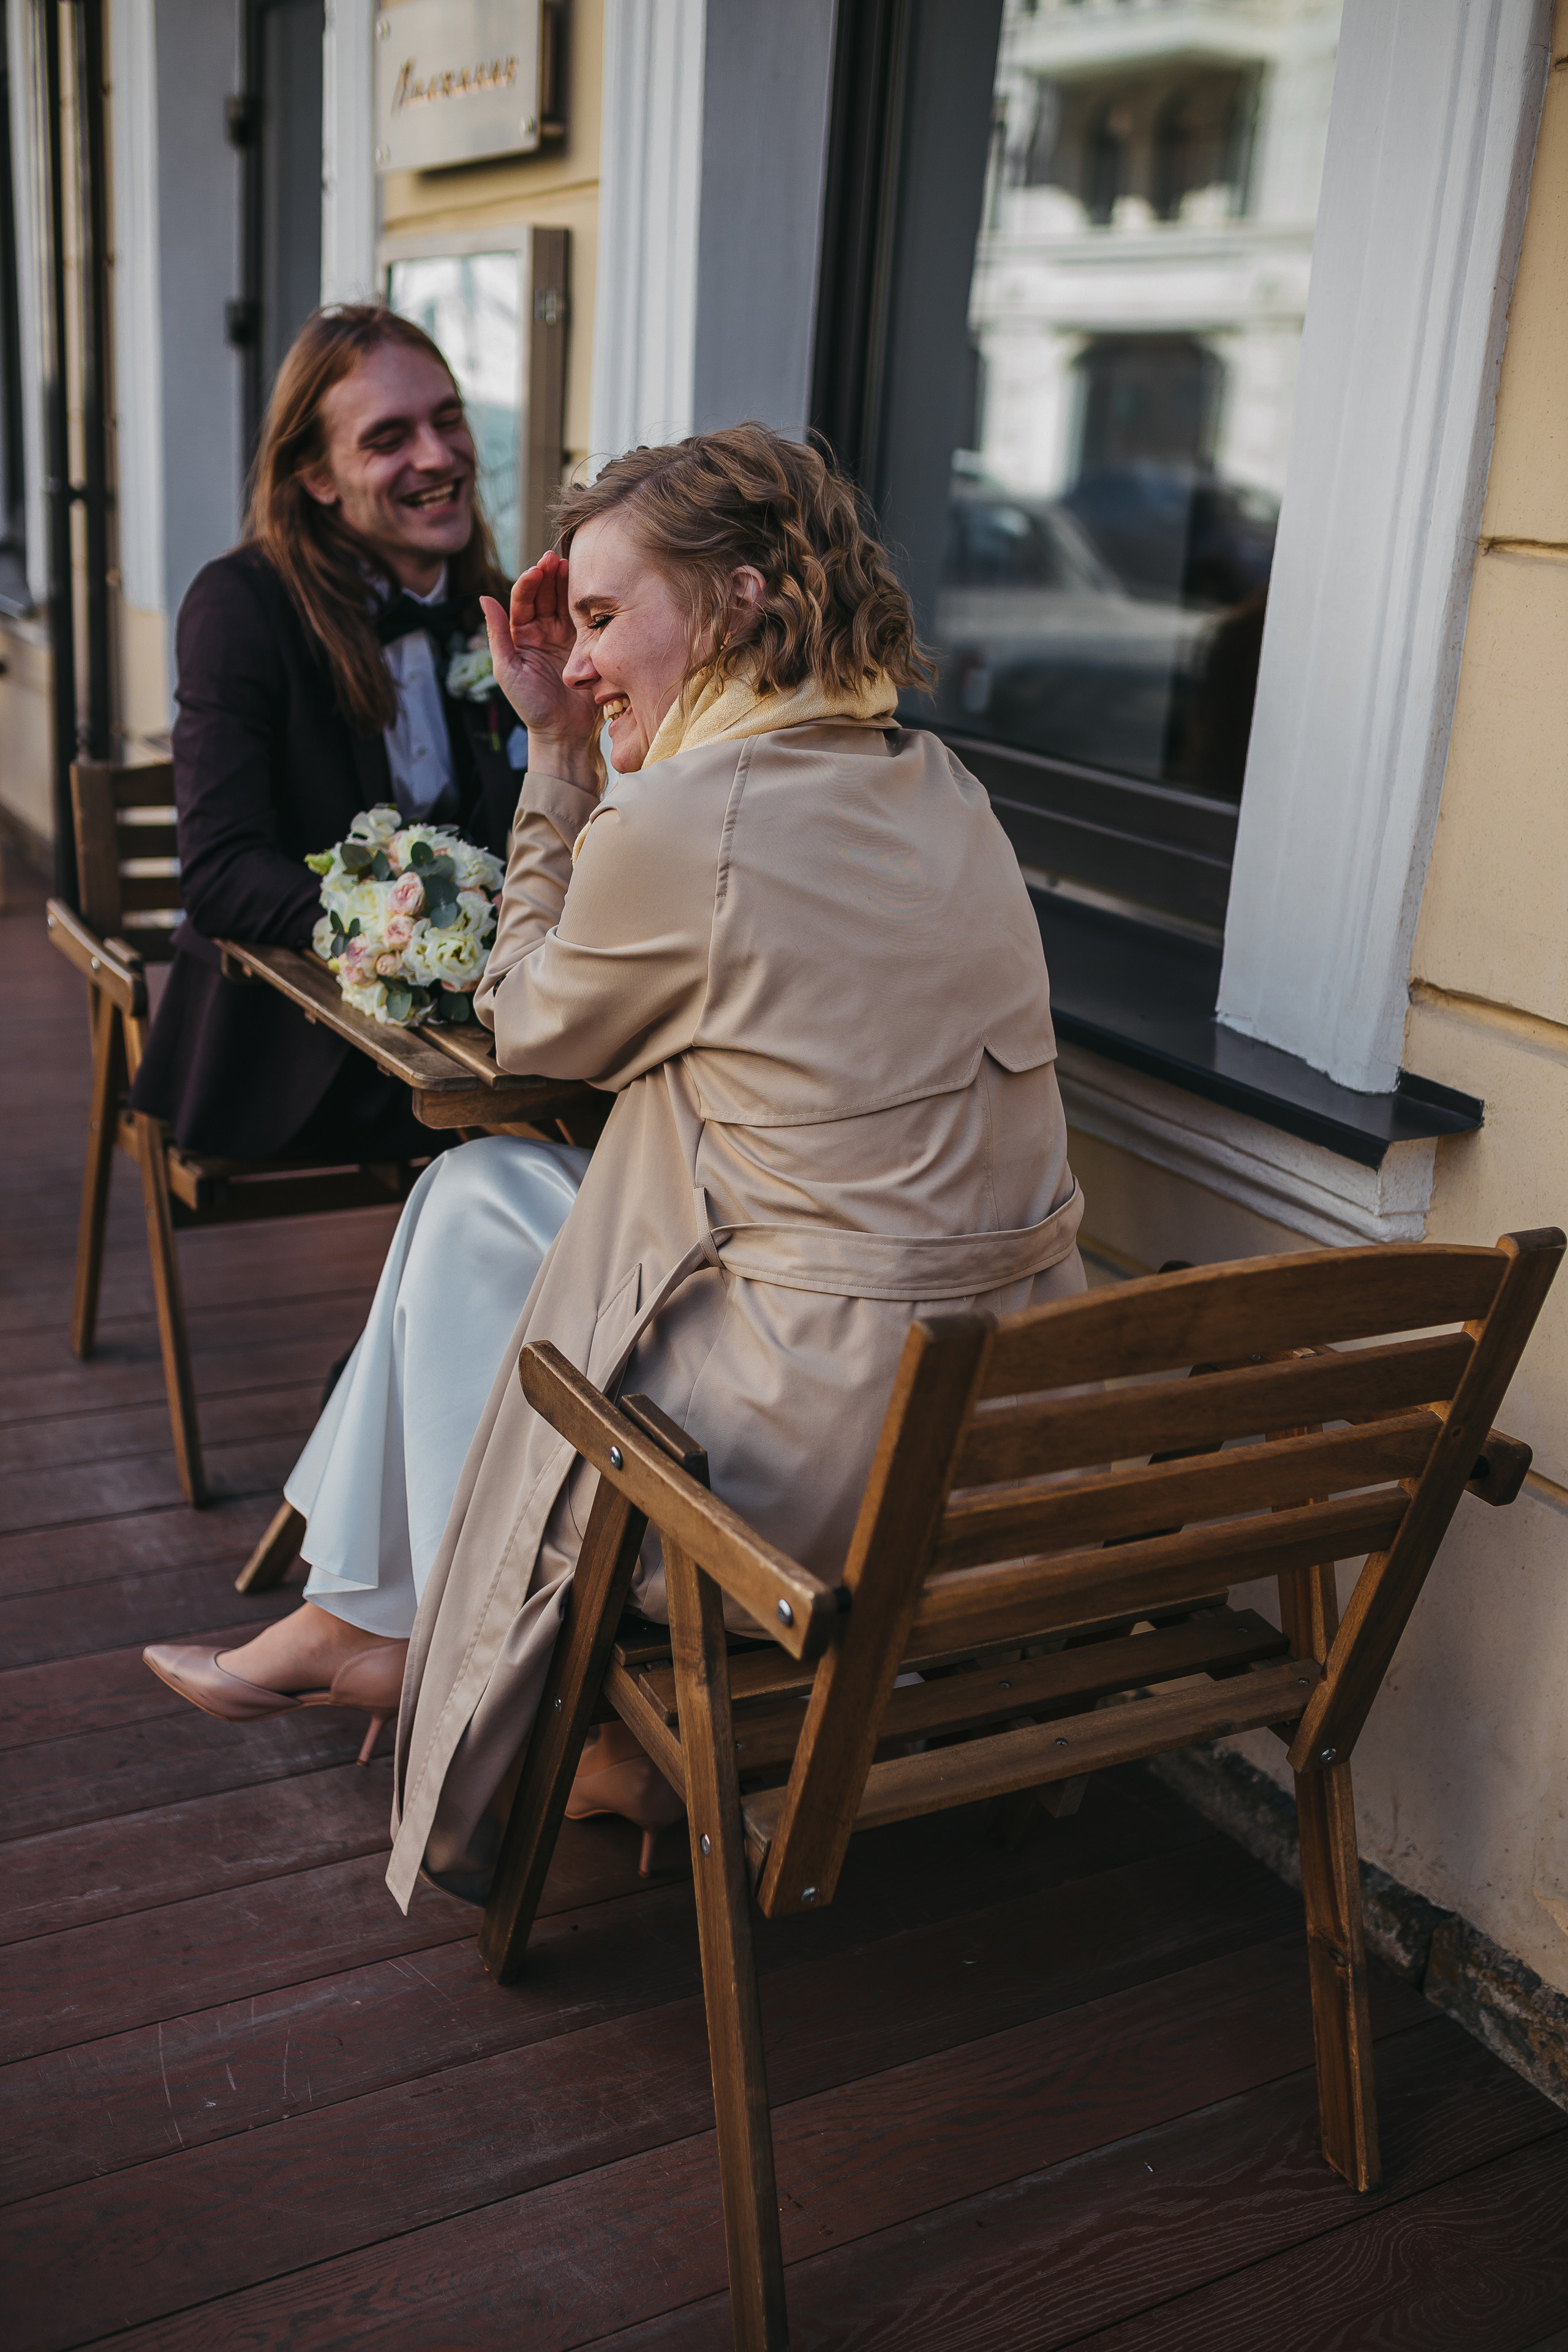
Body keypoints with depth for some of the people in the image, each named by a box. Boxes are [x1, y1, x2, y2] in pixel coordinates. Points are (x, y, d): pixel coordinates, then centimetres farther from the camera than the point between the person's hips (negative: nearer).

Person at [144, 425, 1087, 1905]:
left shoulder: (677, 823, -19)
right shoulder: (937, 789, 5)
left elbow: (528, 1027, 2)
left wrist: (556, 753, 7)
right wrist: (570, 746, 14)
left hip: (826, 1471, -8)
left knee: (482, 1204, 19)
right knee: (470, 1183, 19)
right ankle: (360, 1615, 36)